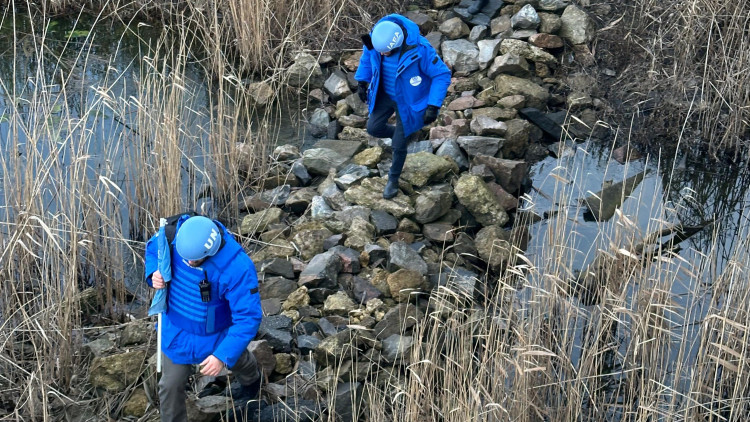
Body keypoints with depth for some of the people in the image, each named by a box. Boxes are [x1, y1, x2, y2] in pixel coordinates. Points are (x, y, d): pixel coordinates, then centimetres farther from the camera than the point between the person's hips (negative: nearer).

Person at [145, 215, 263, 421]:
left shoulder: (237, 266, -39)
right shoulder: (176, 232, -26)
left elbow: (248, 317, -32)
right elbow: (153, 247, -1)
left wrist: (223, 356, -37)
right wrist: (154, 273, -22)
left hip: (216, 332, -2)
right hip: (177, 327, 2)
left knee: (235, 359, 31)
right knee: (171, 385, 10)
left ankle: (251, 380, 67)